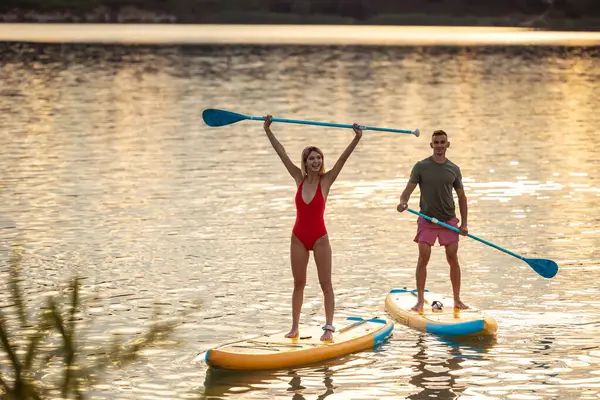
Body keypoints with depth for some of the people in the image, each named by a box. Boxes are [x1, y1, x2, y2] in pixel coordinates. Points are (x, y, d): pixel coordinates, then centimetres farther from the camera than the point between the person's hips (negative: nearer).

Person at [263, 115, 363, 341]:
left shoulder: (326, 181, -6)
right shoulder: (299, 179, 1)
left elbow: (343, 158, -15)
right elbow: (282, 153, 0)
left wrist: (357, 139, -25)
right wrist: (268, 131, -2)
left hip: (320, 238, -3)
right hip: (299, 237, 3)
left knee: (325, 284, 1)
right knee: (298, 283, 10)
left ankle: (329, 327, 3)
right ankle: (295, 327, 15)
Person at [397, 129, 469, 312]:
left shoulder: (453, 169, 7)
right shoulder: (421, 167, -1)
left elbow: (461, 197, 12)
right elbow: (408, 190, -6)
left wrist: (464, 224, 4)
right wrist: (403, 202, -30)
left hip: (449, 220, 2)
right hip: (427, 220, -2)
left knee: (453, 259, 2)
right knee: (423, 258, -7)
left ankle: (457, 299, 12)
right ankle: (420, 300, 0)